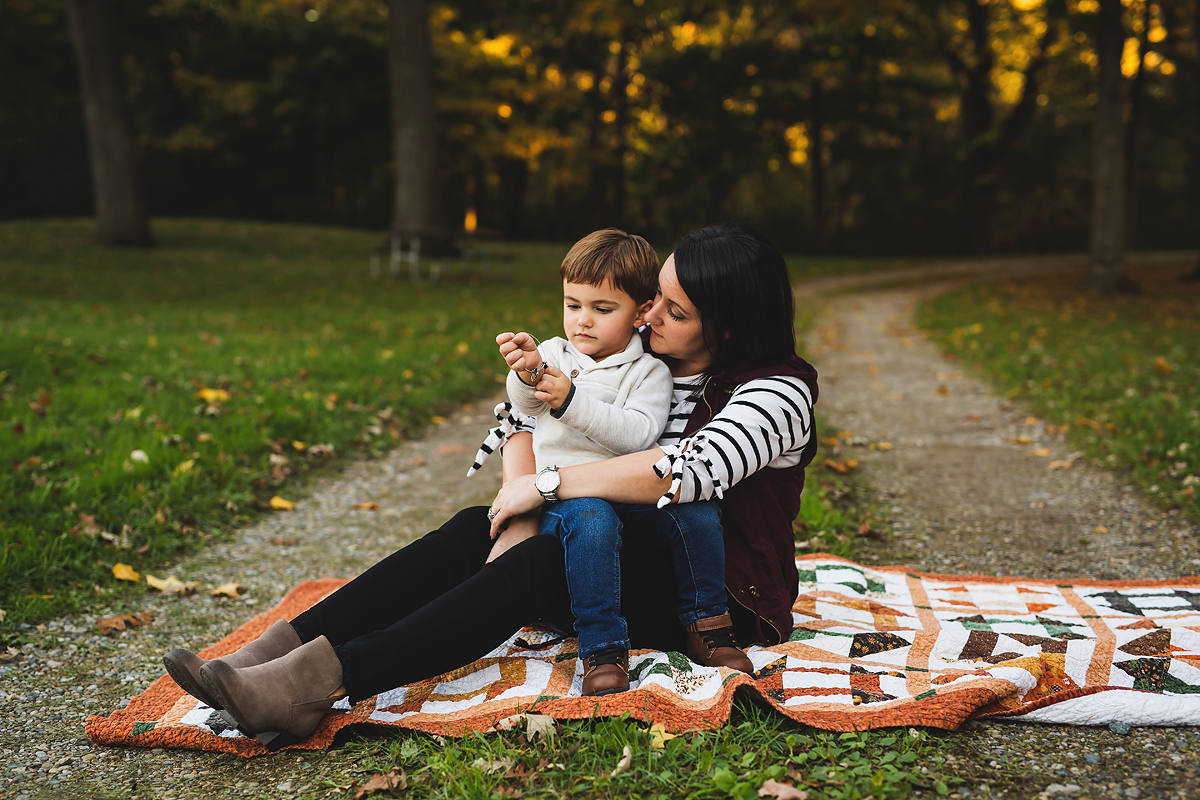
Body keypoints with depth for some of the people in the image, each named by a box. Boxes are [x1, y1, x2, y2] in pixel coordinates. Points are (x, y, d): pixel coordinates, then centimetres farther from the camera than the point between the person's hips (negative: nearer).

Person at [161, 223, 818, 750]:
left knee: (538, 565, -31)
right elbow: (526, 427, 5)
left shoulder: (777, 392, -14)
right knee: (474, 532, -19)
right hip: (631, 556, 6)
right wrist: (517, 504, -17)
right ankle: (284, 651, -27)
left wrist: (544, 484, -25)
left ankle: (316, 684, -41)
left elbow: (686, 472, -31)